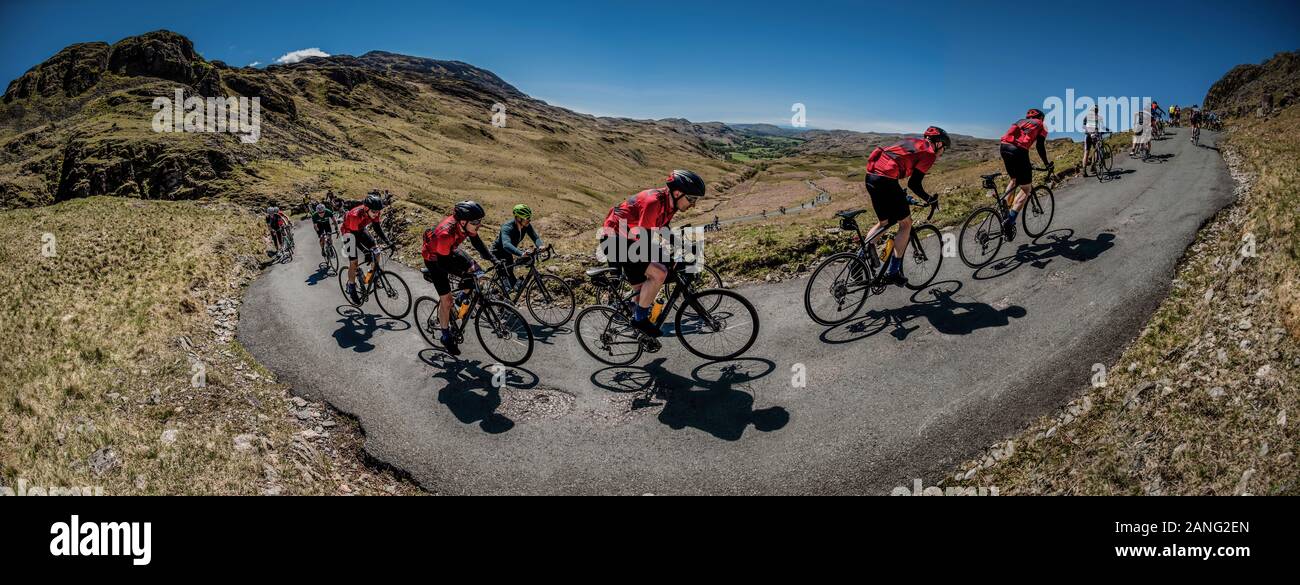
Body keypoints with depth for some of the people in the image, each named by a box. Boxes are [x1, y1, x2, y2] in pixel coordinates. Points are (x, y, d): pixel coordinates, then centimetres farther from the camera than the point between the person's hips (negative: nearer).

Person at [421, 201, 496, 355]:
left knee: (475, 271, -11)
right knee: (446, 300, -5)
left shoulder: (466, 225, -23)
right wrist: (464, 274, -34)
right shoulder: (446, 233, -42)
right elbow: (443, 263, -32)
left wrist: (490, 258, -9)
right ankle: (446, 337, 14)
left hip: (449, 251, 6)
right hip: (434, 258, -6)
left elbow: (475, 240, -2)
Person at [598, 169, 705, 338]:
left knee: (643, 291, 14)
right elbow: (645, 241, -26)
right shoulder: (654, 202, -27)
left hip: (627, 240, 10)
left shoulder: (669, 202, 1)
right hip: (615, 240, -10)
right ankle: (640, 318, -8)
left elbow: (664, 229, 18)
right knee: (659, 273, -22)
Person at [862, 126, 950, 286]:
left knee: (883, 223, 24)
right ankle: (892, 272, 6)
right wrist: (930, 199, 11)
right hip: (885, 181, -8)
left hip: (871, 177, 8)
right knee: (906, 224, 7)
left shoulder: (912, 143, 28)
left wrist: (901, 194, 39)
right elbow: (914, 183, -4)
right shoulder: (929, 152, 3)